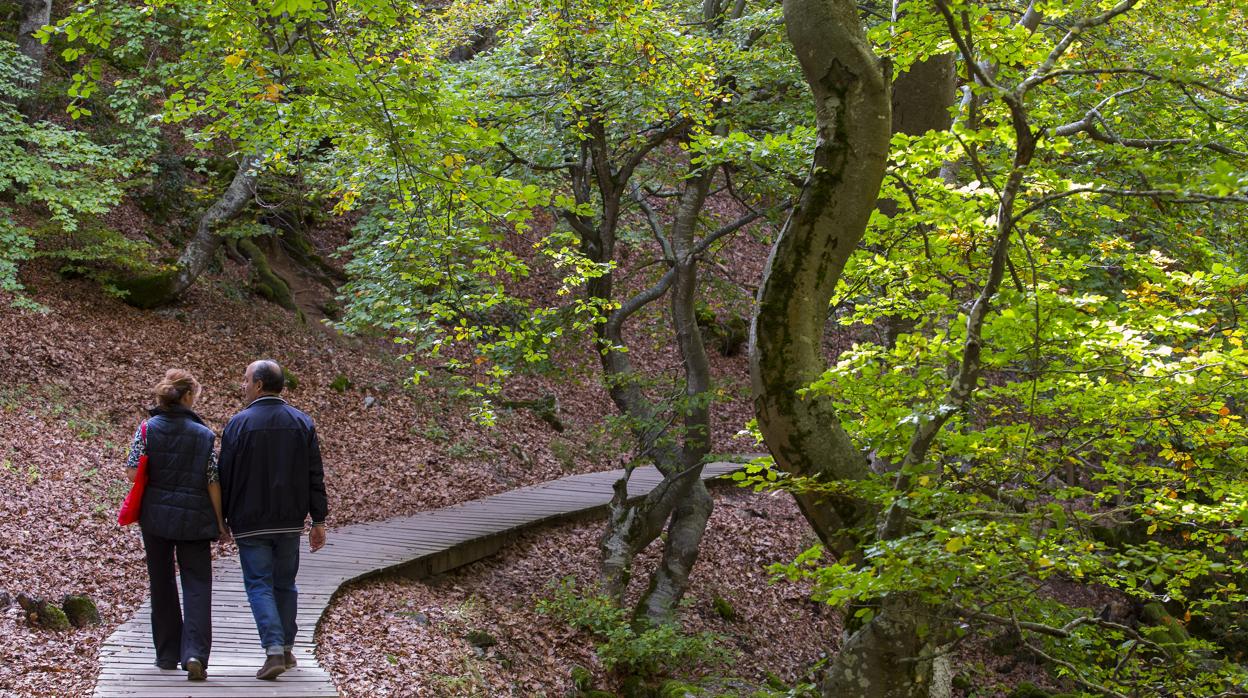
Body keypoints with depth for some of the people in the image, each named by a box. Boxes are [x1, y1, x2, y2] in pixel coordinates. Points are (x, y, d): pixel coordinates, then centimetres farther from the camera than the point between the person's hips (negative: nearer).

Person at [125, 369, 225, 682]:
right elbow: (213, 483, -6)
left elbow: (132, 473, -7)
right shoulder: (204, 435, -6)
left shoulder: (147, 429, -5)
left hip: (156, 517, 2)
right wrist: (220, 521, 4)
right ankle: (194, 653, -14)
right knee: (197, 585, 2)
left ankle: (168, 654, 21)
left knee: (162, 584, 14)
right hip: (194, 519, -2)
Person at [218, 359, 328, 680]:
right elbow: (315, 476, 3)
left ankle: (274, 649, -13)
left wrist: (222, 520, 3)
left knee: (259, 584, 0)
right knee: (285, 584, 16)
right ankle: (286, 648, 22)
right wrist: (318, 521, 6)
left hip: (251, 522, -4)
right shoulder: (301, 422, 2)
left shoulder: (239, 423, -10)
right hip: (290, 521, 4)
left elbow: (226, 476, -6)